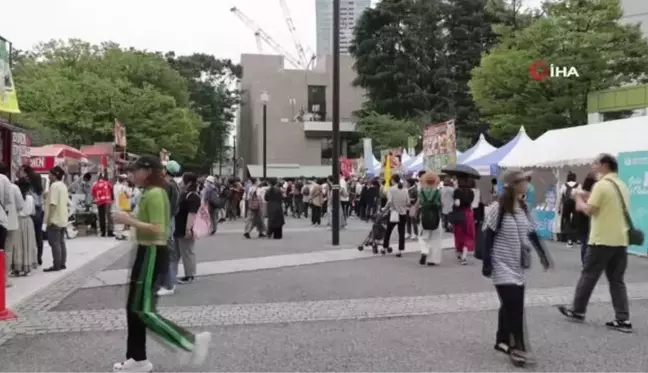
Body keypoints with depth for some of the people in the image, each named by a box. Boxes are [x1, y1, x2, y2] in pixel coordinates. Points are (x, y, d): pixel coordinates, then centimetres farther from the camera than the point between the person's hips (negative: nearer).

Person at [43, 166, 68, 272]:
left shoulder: (54, 186, -15)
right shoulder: (63, 186, 14)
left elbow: (53, 204, -22)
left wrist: (49, 219, -20)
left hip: (54, 219, -9)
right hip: (62, 219, 9)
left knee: (54, 243, -6)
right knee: (61, 242, 12)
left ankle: (57, 265, -4)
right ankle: (62, 264, 14)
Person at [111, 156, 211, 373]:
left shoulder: (154, 194, -17)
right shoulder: (153, 193, 14)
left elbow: (157, 230, -25)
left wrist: (129, 221, -20)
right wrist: (130, 219, 10)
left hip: (152, 254, -10)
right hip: (149, 253, 10)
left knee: (144, 310, -6)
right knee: (134, 308, 14)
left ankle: (193, 341, -2)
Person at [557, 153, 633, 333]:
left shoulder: (601, 185, -13)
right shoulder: (622, 186, 14)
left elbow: (589, 210, -15)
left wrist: (579, 197, 3)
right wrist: (587, 200, 17)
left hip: (602, 240, -7)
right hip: (621, 240, 7)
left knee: (588, 276, 5)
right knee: (617, 280, 9)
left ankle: (577, 311, 16)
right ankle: (623, 320, 6)